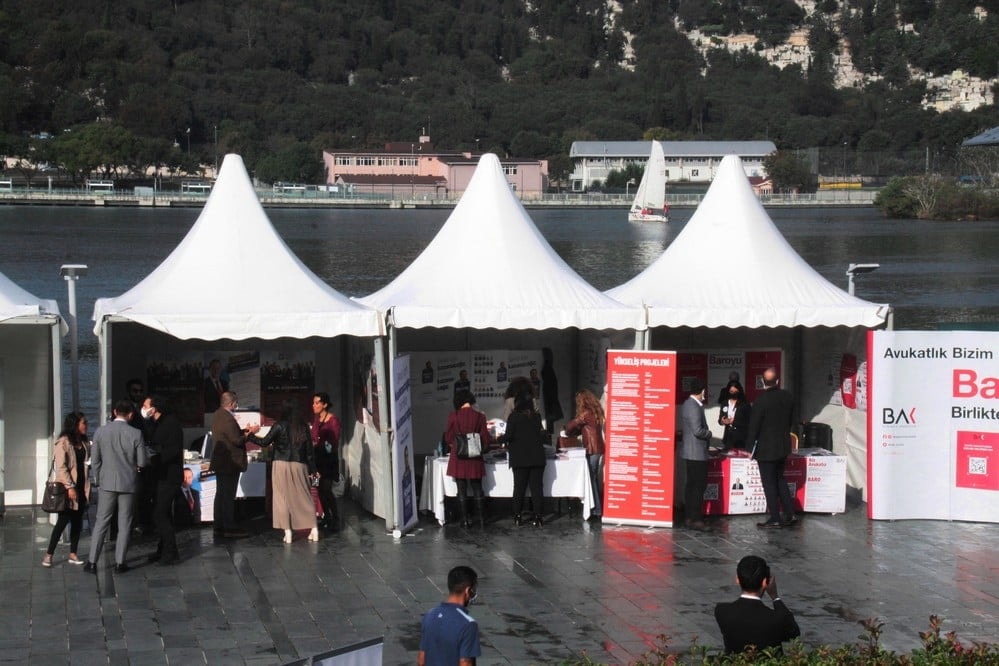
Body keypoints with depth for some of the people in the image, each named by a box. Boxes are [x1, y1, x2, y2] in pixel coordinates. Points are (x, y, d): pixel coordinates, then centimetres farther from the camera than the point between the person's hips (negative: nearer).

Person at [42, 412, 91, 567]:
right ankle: (49, 554, 2)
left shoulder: (84, 443, 10)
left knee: (77, 521, 6)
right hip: (68, 488, -6)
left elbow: (87, 463, 12)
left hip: (81, 487, 6)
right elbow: (61, 467, -13)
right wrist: (70, 487, -18)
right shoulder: (63, 442, -9)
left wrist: (87, 488, 1)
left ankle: (73, 554, 12)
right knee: (63, 520, -5)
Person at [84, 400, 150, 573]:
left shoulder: (100, 431, -3)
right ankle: (120, 562, 8)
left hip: (107, 483, 2)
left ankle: (92, 562, 6)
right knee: (124, 524, 8)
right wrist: (146, 454, 16)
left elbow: (94, 460, 1)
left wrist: (98, 479, 14)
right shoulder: (135, 434, -9)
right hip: (128, 484, -1)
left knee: (101, 523, 8)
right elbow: (142, 462, -6)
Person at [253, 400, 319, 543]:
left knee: (283, 498, 3)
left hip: (281, 465, -3)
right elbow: (310, 449, 4)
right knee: (304, 497, 9)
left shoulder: (279, 426, -8)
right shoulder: (303, 427, 2)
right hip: (300, 465, 3)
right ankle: (314, 530, 6)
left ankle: (288, 532, -2)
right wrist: (312, 470, 9)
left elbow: (264, 442, -5)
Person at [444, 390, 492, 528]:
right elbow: (485, 439, -1)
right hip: (475, 460, 1)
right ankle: (482, 520, 9)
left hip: (458, 459, -1)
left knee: (462, 491, 5)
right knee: (478, 490, 10)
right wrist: (482, 449, 19)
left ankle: (465, 520, 5)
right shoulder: (479, 416, -6)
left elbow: (448, 438, -2)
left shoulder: (453, 416, -8)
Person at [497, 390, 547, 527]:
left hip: (520, 458, -2)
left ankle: (517, 516, 6)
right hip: (537, 457, 2)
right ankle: (538, 517, 0)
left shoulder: (514, 417, -7)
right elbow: (542, 435, 8)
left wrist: (499, 440, 8)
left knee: (519, 487, 6)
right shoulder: (537, 416, 2)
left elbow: (508, 436, -11)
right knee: (537, 486, 4)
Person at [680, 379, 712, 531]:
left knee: (692, 486, 13)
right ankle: (696, 519, -9)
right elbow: (697, 430, -24)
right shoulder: (694, 407, -19)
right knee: (698, 486, -8)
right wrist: (709, 433, -8)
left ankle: (690, 517, 17)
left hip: (690, 453, 10)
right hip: (697, 453, -10)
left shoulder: (687, 404, 13)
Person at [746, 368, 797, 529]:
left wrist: (750, 447, -5)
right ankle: (789, 514, 20)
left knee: (769, 483, 3)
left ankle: (775, 519, 7)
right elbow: (789, 420, 9)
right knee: (780, 479, 20)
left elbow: (753, 425, -15)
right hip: (783, 446, 6)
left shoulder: (762, 400, -20)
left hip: (766, 449, -6)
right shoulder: (788, 396, -2)